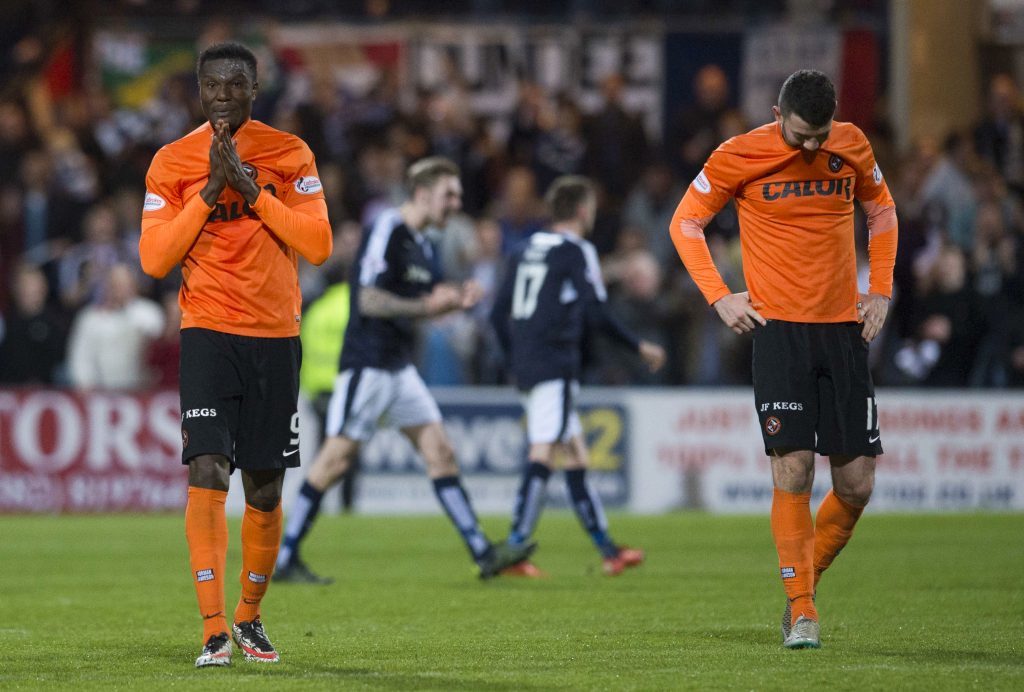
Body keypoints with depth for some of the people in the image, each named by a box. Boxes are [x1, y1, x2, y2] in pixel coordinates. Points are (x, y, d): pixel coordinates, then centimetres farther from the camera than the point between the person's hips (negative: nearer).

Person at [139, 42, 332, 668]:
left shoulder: (290, 154, 4)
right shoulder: (173, 163, 3)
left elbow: (318, 245, -5)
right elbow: (154, 259, -4)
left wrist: (251, 187, -12)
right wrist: (211, 191, -11)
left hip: (276, 335, 2)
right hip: (208, 333, -1)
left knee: (265, 489, 6)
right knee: (208, 471, -17)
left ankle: (250, 616, 26)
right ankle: (214, 631, -18)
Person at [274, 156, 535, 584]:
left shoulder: (421, 244, 15)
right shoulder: (386, 233, -14)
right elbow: (369, 301, -22)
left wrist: (457, 299, 6)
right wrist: (428, 304, -18)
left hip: (399, 367, 9)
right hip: (366, 366, -9)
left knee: (440, 452, 3)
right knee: (336, 460, -6)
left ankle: (483, 552, 2)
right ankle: (285, 560, 1)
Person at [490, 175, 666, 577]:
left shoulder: (528, 251, 16)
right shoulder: (576, 252, -6)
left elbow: (498, 314, 18)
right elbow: (597, 314, -14)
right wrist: (639, 348, -3)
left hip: (526, 364, 9)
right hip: (555, 366, -9)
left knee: (576, 454, 14)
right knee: (543, 454, -13)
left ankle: (606, 549, 18)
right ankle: (514, 550, -22)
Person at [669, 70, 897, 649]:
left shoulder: (852, 146, 3)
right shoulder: (740, 156, -6)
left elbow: (882, 210, 21)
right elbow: (686, 222, 6)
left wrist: (880, 291, 11)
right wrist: (719, 296, -4)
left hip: (844, 329, 3)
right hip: (778, 329, -3)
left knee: (857, 484, 0)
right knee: (794, 469, -13)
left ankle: (806, 578, 22)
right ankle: (801, 610, -3)